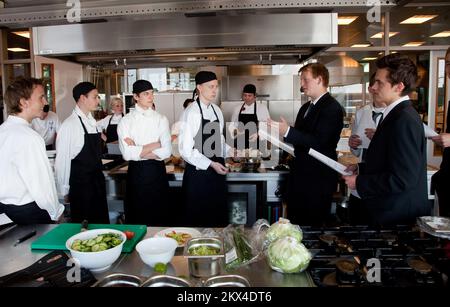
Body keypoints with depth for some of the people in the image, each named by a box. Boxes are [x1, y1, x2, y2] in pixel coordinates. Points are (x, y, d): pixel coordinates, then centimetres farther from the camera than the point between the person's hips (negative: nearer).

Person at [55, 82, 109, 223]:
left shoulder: (92, 122, 6)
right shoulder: (69, 125, -16)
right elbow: (62, 160, -14)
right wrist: (65, 190, -8)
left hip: (97, 182, 7)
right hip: (80, 185, -7)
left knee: (102, 222, 16)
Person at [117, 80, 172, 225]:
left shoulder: (161, 119, 2)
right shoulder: (126, 121, -1)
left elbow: (166, 152, -9)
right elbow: (127, 154, -13)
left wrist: (138, 151, -11)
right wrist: (154, 145, -11)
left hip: (157, 171, 1)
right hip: (136, 172, -1)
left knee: (160, 218, 9)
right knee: (137, 219, 9)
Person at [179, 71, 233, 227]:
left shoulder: (217, 111, 8)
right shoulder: (191, 112, -13)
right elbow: (185, 150, -17)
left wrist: (231, 152, 3)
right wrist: (211, 164, -19)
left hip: (217, 171, 7)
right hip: (198, 173, -6)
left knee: (219, 217, 16)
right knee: (198, 219, 7)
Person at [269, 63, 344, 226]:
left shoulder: (332, 108, -14)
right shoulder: (306, 107, 14)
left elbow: (319, 141, -23)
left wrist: (288, 131, -26)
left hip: (318, 177, -8)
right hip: (300, 174, 9)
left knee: (313, 224, 3)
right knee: (296, 223, 16)